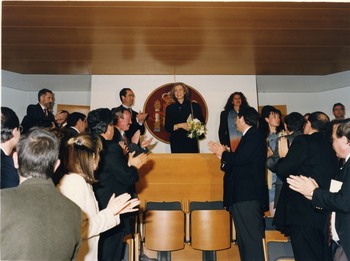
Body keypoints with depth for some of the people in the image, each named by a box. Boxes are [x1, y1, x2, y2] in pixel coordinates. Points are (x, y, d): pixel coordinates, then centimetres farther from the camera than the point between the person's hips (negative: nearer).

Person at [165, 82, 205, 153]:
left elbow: (202, 122, 9)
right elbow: (167, 127, 3)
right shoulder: (170, 108, 7)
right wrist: (180, 125, -12)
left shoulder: (195, 106, 6)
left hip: (191, 142, 0)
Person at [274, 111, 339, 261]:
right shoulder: (330, 148, 12)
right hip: (324, 215, 8)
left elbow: (282, 170, -13)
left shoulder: (303, 141, -9)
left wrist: (283, 156, 7)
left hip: (303, 213, -8)